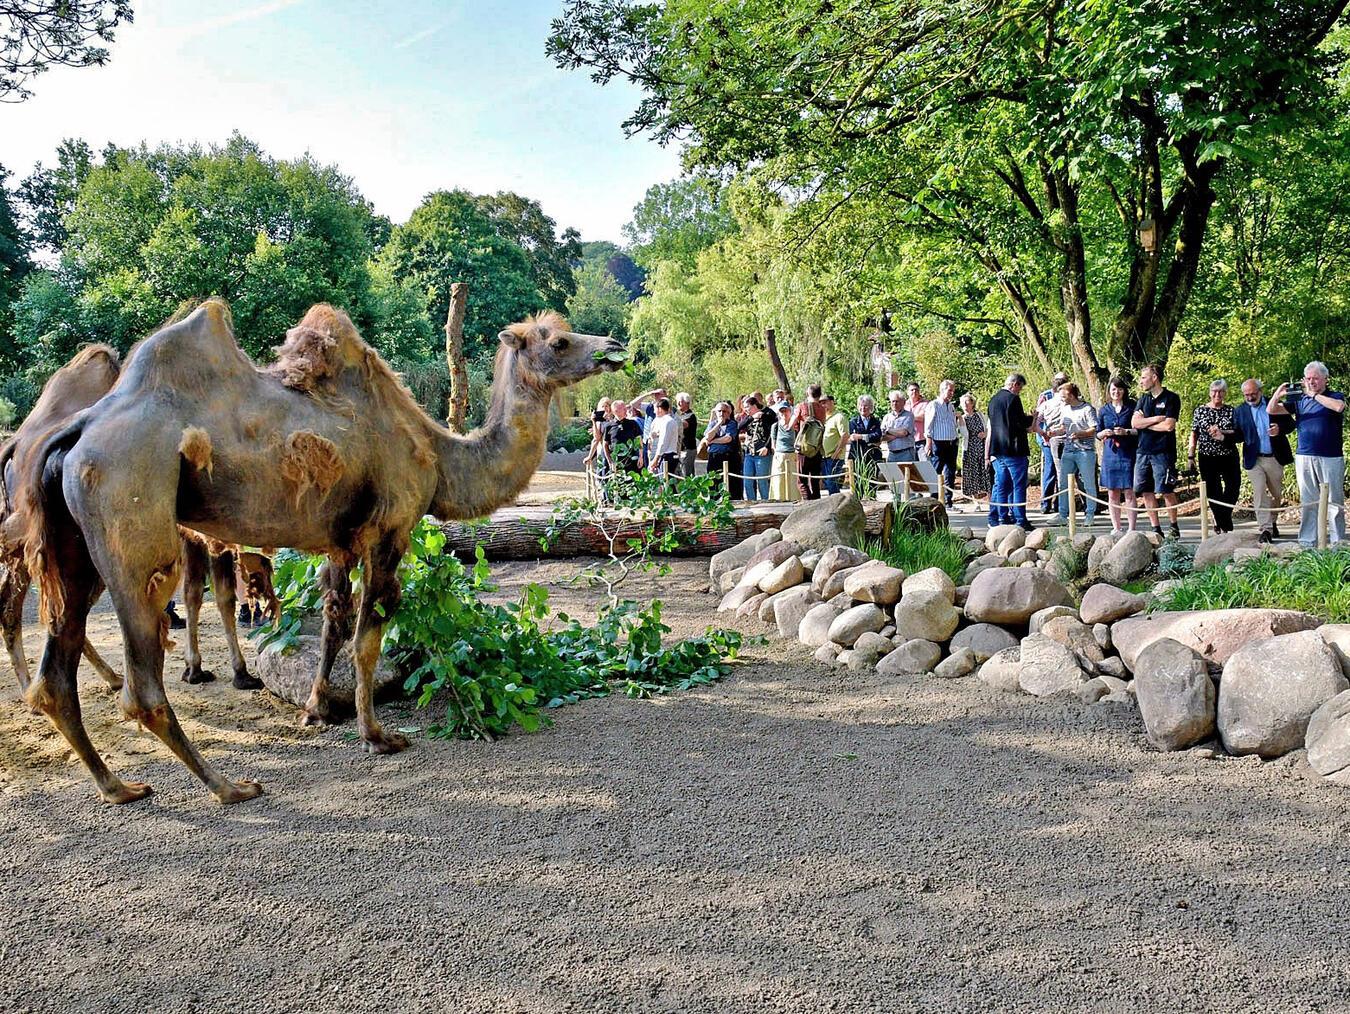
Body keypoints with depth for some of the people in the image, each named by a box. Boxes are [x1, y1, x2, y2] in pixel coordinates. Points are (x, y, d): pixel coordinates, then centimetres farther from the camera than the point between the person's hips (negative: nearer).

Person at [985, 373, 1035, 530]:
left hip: (997, 450, 8)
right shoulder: (1013, 399, -12)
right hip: (1014, 449, -8)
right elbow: (1023, 423, -13)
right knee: (1019, 486, -4)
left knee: (1001, 486, 10)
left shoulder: (993, 400, 14)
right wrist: (1033, 417, 4)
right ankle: (1020, 520, -5)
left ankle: (1002, 519, 11)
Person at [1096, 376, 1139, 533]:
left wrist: (1126, 432, -14)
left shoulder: (1132, 407, 1)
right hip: (1110, 455, 3)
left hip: (1128, 455, -3)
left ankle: (1131, 528, -2)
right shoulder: (1104, 410, 10)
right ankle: (1116, 528, 13)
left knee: (1129, 493, -5)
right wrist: (1104, 433, -5)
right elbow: (1098, 434, 15)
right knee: (1112, 494, 6)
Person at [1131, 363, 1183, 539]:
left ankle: (1174, 527, 11)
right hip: (1143, 451, 6)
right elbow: (1134, 423, 2)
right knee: (1147, 492, 4)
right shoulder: (1143, 399, 15)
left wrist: (1145, 422, -3)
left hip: (1163, 452, -6)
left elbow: (1169, 425, -14)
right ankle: (1155, 529, 11)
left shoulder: (1171, 398, -3)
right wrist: (1156, 419, -9)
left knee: (1166, 492, -4)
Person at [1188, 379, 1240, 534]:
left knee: (1233, 487, -4)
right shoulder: (1200, 410, 5)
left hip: (1229, 457, 1)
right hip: (1207, 458, 0)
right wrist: (1191, 456, 0)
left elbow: (1237, 432, -1)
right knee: (1214, 493, 1)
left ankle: (1220, 523, 17)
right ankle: (1226, 527, 13)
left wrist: (1220, 432, -17)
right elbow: (1194, 434, 5)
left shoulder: (1231, 410, 6)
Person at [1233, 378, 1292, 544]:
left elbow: (1290, 423, 4)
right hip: (1254, 460, -1)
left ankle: (1272, 522, 35)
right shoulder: (1239, 411, 3)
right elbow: (1239, 435, 0)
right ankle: (1266, 529, -11)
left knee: (1277, 494, 14)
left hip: (1275, 458, 1)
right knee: (1259, 493, -10)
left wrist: (1280, 429, -19)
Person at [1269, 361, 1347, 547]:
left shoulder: (1335, 397, 3)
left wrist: (1314, 394, -15)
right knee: (1308, 501, 7)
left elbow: (1338, 407, -21)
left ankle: (1338, 542, 6)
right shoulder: (1299, 400, 11)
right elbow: (1271, 410, 8)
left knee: (1334, 501, 1)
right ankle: (1307, 542, 11)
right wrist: (1278, 394, -9)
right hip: (1304, 457, 3)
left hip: (1331, 457, -3)